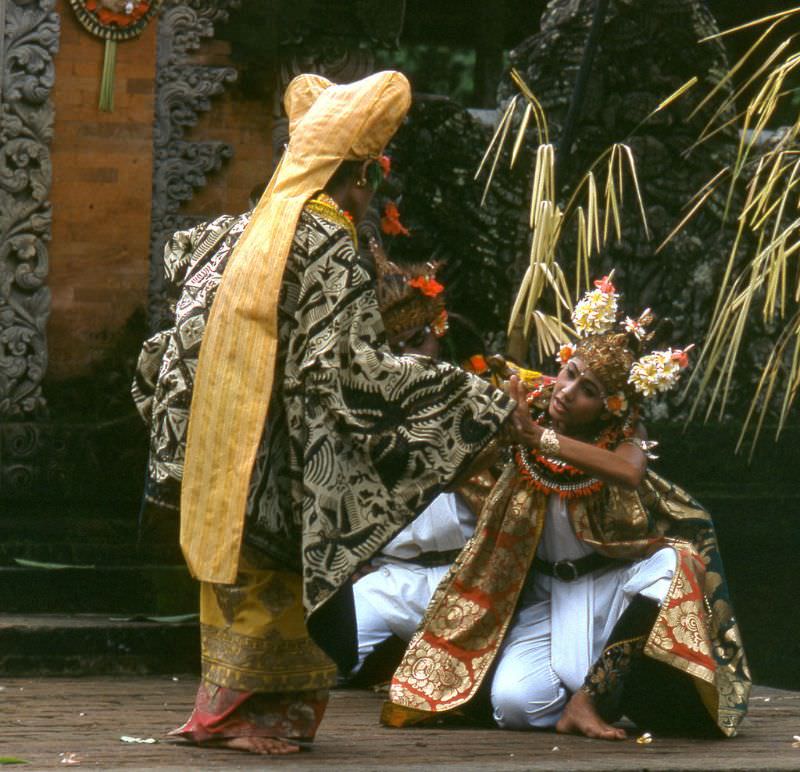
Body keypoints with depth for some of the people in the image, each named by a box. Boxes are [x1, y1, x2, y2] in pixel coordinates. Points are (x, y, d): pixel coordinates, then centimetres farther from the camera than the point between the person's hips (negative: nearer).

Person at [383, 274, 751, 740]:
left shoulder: (625, 435, -12)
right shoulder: (527, 419, -6)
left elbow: (629, 471, -37)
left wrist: (542, 438, -43)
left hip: (613, 587, 0)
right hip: (548, 594, 0)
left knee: (672, 567, -34)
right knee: (515, 701, -25)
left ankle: (587, 700, -24)